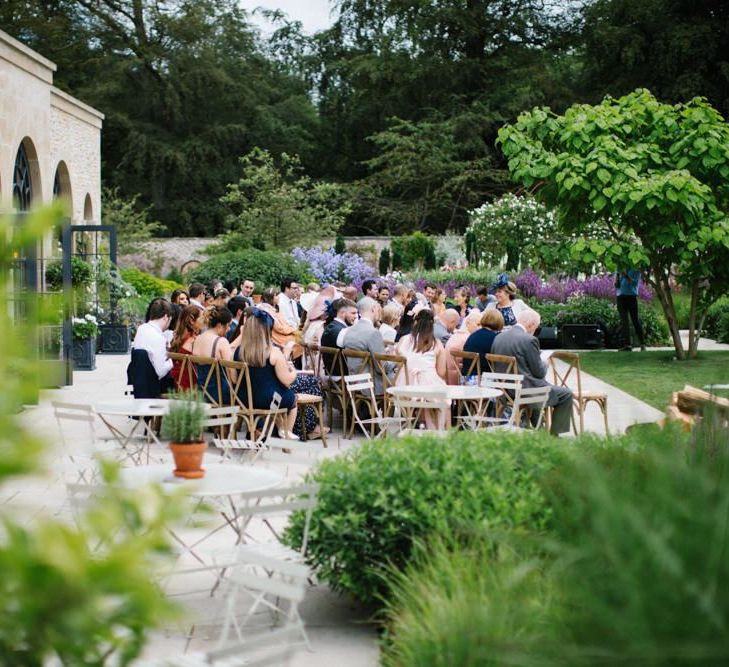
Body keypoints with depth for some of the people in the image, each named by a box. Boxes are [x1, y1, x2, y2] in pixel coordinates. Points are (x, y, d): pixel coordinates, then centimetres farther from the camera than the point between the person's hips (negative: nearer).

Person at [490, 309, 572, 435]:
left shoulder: (498, 338, 5)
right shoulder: (529, 340, -17)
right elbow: (539, 372, -13)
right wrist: (544, 364, 11)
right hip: (524, 392, -8)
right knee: (566, 394, 8)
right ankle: (556, 435, 11)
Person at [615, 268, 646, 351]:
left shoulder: (635, 270, 4)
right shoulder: (621, 271, 17)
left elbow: (635, 283, -9)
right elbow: (617, 285, 14)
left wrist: (626, 275, -20)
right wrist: (617, 275, -2)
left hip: (631, 296, -4)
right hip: (621, 297, 4)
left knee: (635, 320, -2)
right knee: (624, 321, -6)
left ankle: (642, 344, 6)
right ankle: (627, 345, -10)